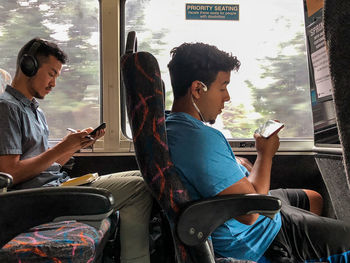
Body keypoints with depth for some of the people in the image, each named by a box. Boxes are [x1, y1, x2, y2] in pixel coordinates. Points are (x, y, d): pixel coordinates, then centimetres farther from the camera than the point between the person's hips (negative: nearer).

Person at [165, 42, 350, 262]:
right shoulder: (203, 139, -34)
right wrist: (266, 154, -16)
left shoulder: (168, 123, -2)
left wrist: (238, 164, -1)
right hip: (254, 237, -10)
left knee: (314, 198, 28)